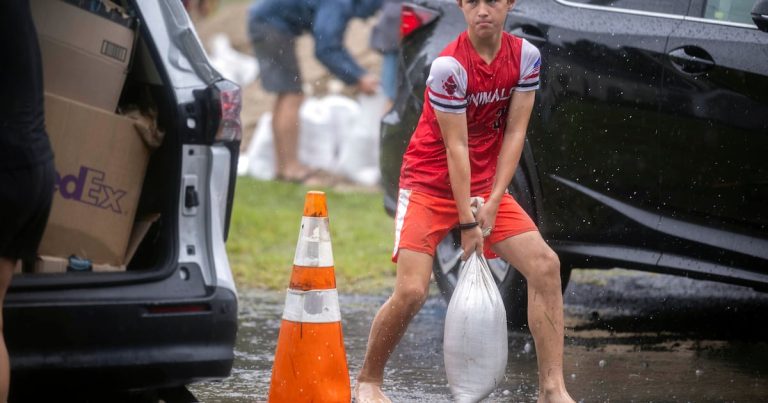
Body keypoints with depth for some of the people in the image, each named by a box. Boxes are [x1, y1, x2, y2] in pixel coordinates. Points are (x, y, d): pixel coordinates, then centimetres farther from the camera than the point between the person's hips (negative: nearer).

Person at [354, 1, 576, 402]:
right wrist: (467, 222, -18)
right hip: (429, 184, -5)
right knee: (411, 291, -16)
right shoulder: (449, 66, -21)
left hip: (486, 185, 5)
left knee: (545, 265, -10)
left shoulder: (526, 56, -6)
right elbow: (456, 147, -19)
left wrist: (493, 202, -12)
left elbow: (514, 132, -5)